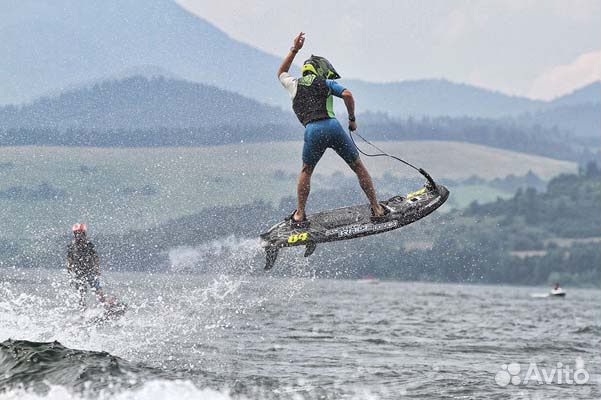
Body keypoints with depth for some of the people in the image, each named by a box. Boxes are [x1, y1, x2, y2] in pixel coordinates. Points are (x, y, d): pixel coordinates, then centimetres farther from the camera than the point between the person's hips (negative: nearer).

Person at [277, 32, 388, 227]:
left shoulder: (294, 85, 22)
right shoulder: (326, 83, 14)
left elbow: (281, 73, 44)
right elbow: (347, 94, -2)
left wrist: (294, 50, 47)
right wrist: (352, 119, 10)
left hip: (312, 131, 2)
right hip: (333, 126, -2)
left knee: (306, 171, 24)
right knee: (358, 167, 12)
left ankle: (299, 215, 19)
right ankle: (377, 209, 13)